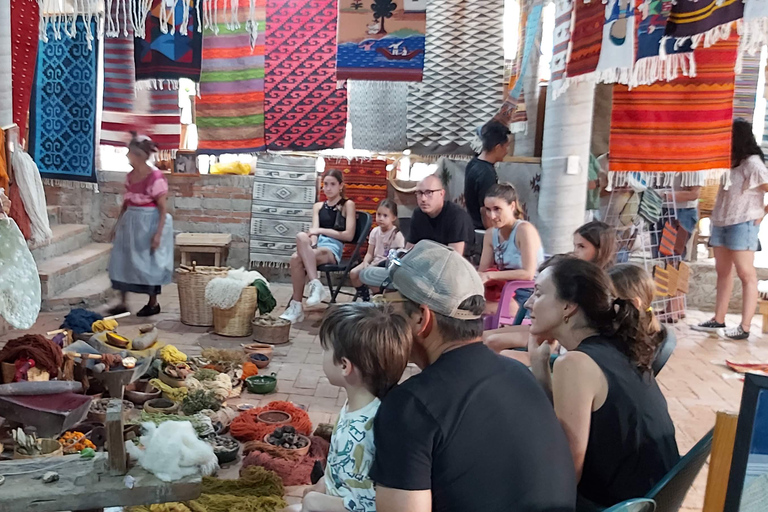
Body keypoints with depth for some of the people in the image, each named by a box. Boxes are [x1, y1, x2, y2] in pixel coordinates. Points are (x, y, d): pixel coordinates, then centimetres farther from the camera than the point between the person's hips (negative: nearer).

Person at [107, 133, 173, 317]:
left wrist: (158, 233, -19)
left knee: (148, 263, 3)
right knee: (123, 261, 8)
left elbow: (163, 208, -15)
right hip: (130, 222, 7)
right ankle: (122, 303, 18)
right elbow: (126, 203, 15)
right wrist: (118, 225, 15)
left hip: (149, 224, -7)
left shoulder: (156, 177, -17)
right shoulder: (130, 176, 6)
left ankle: (153, 303, 20)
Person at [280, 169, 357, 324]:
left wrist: (322, 230, -5)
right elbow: (314, 231, 6)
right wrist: (311, 246, -15)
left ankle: (296, 305, -28)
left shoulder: (348, 205, 7)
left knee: (297, 258, -32)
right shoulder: (318, 206, 21)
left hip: (333, 248, -4)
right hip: (317, 245, 4)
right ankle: (315, 285, -32)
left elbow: (349, 235, -3)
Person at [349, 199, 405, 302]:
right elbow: (370, 253, 9)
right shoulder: (375, 231, 5)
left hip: (387, 265, -6)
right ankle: (365, 298, 5)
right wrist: (365, 262, -15)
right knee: (353, 273, -12)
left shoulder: (396, 235, -12)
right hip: (375, 262, 6)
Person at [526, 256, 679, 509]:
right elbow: (561, 421, 7)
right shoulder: (615, 349, 3)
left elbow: (567, 474, -20)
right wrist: (539, 364, 2)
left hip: (618, 503, -7)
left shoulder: (575, 364, -22)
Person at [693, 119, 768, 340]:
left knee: (746, 275, -4)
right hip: (720, 222, 8)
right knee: (723, 272, 11)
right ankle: (718, 320, 16)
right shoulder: (729, 162, 14)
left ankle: (744, 327, -4)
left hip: (743, 224, -8)